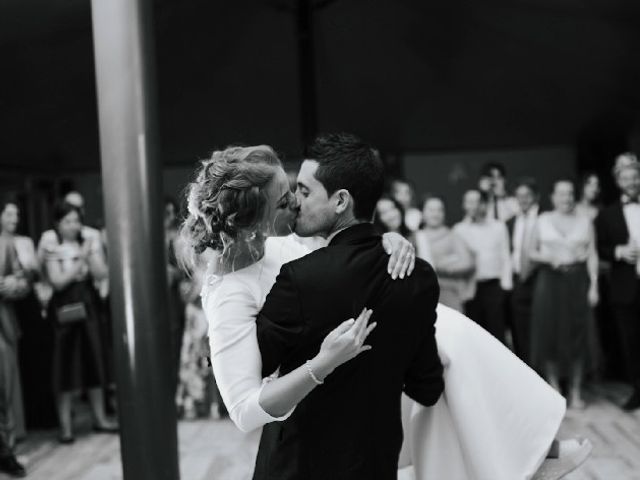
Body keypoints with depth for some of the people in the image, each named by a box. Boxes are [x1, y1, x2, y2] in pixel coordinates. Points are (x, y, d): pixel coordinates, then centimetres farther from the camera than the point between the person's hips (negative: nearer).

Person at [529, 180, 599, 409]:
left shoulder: (584, 221, 7)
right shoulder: (543, 220, 6)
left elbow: (592, 255, 4)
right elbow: (531, 251, 10)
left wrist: (594, 285, -4)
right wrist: (544, 257, -11)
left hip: (577, 281, 0)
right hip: (550, 281, 0)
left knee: (576, 336, 1)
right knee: (550, 333, 0)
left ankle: (576, 392, 11)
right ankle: (554, 390, 11)